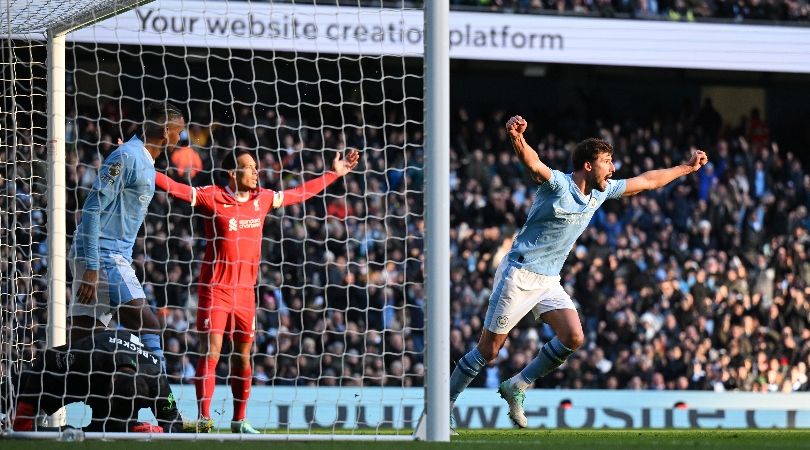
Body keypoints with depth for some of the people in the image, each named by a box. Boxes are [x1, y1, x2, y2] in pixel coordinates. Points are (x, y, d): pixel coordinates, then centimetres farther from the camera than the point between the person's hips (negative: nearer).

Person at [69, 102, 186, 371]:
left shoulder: (146, 163, 18)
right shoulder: (127, 157, -11)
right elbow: (92, 210, -16)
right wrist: (92, 267, -20)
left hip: (117, 257, 9)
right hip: (102, 257, -9)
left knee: (80, 342, 5)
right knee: (148, 326, -14)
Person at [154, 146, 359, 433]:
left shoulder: (263, 199, 10)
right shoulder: (212, 197, -6)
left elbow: (299, 194, 22)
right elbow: (174, 188, -12)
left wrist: (335, 173, 28)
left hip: (245, 291, 5)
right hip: (215, 289, -5)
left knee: (243, 354, 9)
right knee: (211, 352, -10)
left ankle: (239, 420, 18)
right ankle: (204, 419, -9)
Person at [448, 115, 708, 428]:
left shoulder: (602, 192, 6)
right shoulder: (557, 184, -16)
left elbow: (647, 180, 19)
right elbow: (532, 163, -38)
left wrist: (688, 167, 23)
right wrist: (517, 138, -58)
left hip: (549, 281, 7)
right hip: (519, 274, -7)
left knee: (573, 337, -13)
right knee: (488, 351, -5)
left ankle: (517, 387, 3)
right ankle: (445, 405, 8)